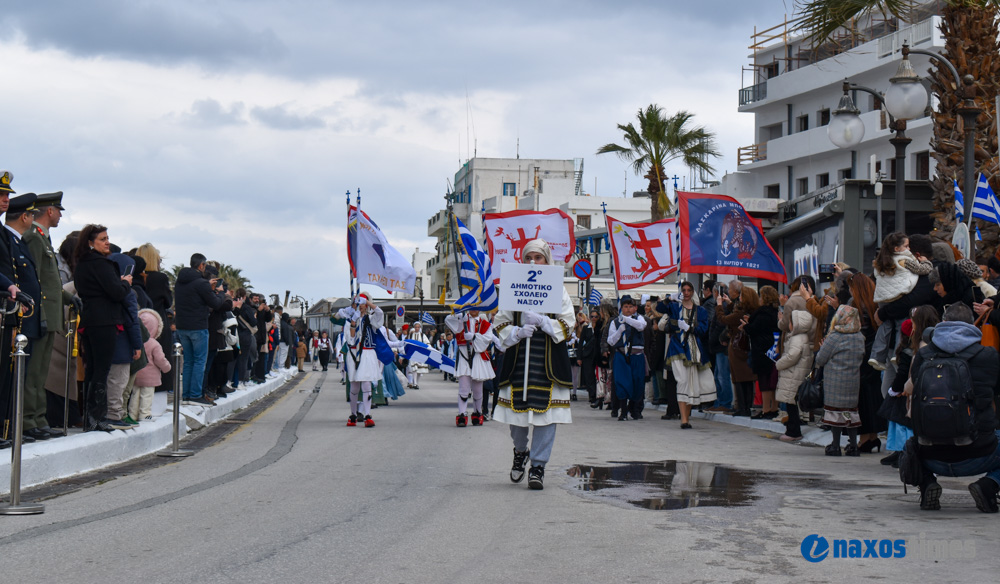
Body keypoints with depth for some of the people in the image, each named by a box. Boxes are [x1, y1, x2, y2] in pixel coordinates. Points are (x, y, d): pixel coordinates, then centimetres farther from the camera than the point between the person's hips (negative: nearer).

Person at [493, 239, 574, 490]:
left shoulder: (558, 290, 4)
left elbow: (567, 325, -1)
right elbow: (500, 324, 9)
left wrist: (542, 321, -15)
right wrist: (517, 332, -11)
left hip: (548, 361, -1)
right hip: (518, 360, 1)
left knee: (546, 412, -5)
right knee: (516, 412, 4)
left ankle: (538, 465, 4)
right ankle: (520, 451, 33)